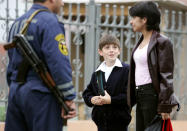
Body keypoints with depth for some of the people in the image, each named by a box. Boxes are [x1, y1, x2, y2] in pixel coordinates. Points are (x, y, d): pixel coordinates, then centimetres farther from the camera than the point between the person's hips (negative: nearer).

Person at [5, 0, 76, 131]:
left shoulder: (17, 23, 18)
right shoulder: (50, 22, -9)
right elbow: (59, 63, -17)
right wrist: (69, 99, -15)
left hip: (15, 92, 8)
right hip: (41, 95, -8)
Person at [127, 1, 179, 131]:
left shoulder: (162, 42, -11)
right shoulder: (142, 41, 16)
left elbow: (167, 76, -14)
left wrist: (165, 107, -18)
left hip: (153, 95, -9)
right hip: (140, 95, 9)